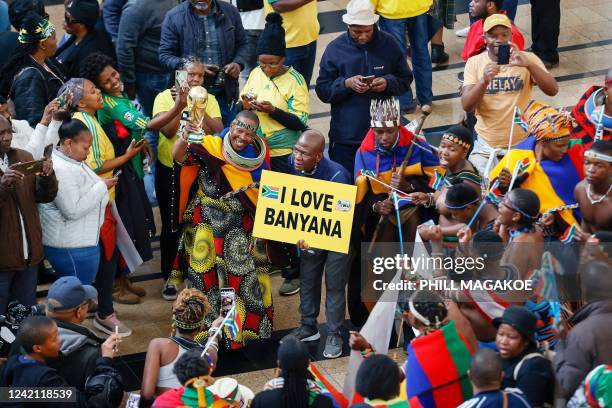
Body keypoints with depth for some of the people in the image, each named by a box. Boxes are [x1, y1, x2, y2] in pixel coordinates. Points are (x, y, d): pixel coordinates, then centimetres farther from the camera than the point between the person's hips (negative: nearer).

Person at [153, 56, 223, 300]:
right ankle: (169, 277, 18)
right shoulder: (165, 97, -6)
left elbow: (218, 131, -12)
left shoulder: (210, 100, 1)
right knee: (171, 224, 5)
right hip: (170, 170, -2)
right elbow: (168, 131, -19)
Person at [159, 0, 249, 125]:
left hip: (225, 93, 2)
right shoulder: (174, 17, -7)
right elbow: (165, 55, -4)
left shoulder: (230, 12, 2)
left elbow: (242, 44, 14)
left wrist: (238, 63, -8)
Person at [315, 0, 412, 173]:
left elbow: (405, 80, 7)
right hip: (346, 135, -1)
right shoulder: (335, 49, -2)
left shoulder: (389, 45, 1)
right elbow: (322, 90, -1)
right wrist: (346, 84, -18)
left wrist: (388, 83, -13)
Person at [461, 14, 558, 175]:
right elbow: (467, 106, -12)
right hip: (486, 148, 1)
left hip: (522, 144, -1)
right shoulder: (474, 62, -3)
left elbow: (552, 91, -16)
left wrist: (529, 65, -32)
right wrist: (484, 81, -31)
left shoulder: (527, 59, -4)